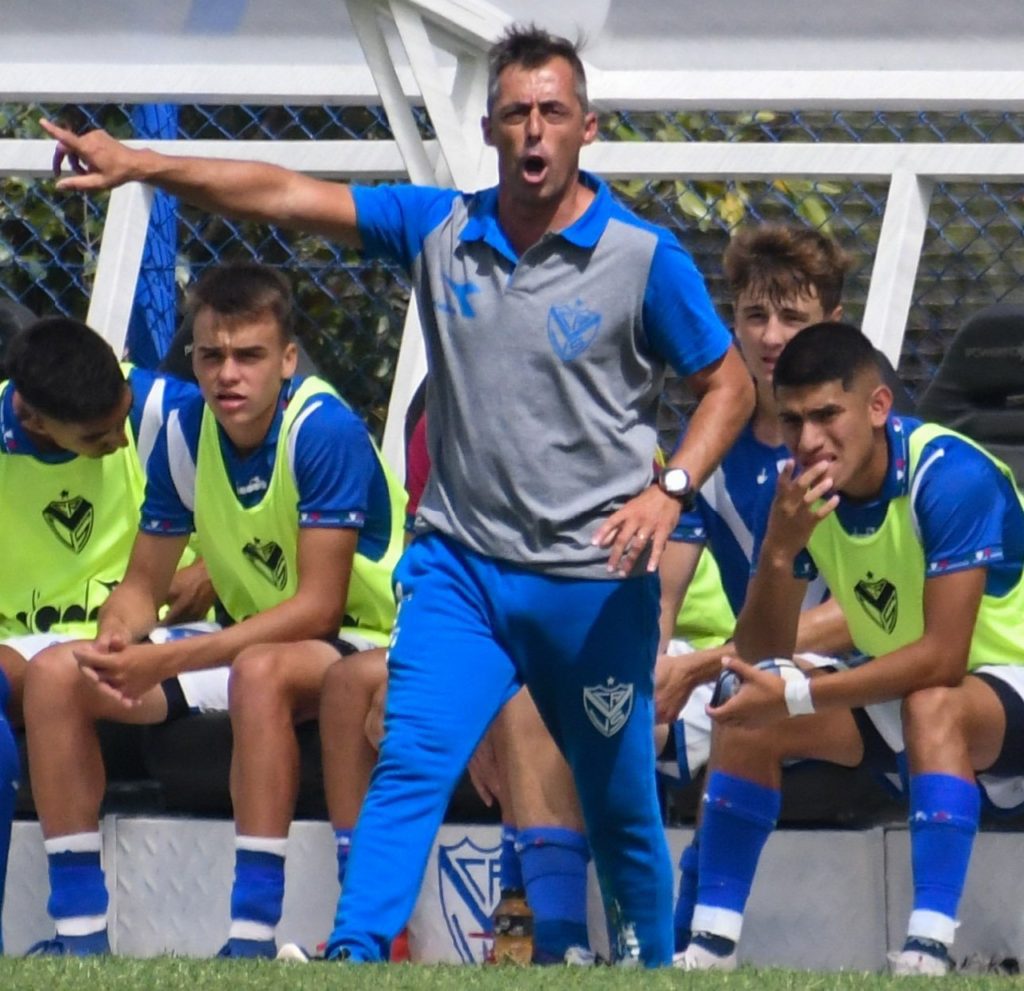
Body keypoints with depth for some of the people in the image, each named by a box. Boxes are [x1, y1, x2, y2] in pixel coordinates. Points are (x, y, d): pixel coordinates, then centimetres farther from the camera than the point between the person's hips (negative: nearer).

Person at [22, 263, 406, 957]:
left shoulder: (326, 431, -22)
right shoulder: (186, 432, -2)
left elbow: (317, 607, -25)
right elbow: (144, 583, 5)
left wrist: (163, 662, -30)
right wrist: (116, 644, -20)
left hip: (358, 644, -7)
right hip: (247, 641, 7)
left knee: (261, 671, -40)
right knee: (56, 676, -9)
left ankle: (253, 942, -39)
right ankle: (81, 936, -9)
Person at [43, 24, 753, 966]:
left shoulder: (644, 258, -6)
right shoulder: (440, 228, 2)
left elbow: (730, 383, 1)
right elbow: (286, 194, 0)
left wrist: (669, 491, -14)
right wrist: (142, 165, -7)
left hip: (595, 581, -2)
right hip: (462, 566, 2)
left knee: (621, 806, 10)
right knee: (411, 764, -16)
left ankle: (652, 959, 31)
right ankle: (354, 956, -23)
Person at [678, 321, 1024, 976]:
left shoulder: (951, 476, -28)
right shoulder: (802, 491, -9)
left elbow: (943, 657, -33)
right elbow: (762, 658, -9)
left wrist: (796, 698, -33)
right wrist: (779, 551, -28)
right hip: (895, 687, 7)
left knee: (931, 704, -37)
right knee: (746, 715, -8)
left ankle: (930, 950, -41)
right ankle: (713, 943, -3)